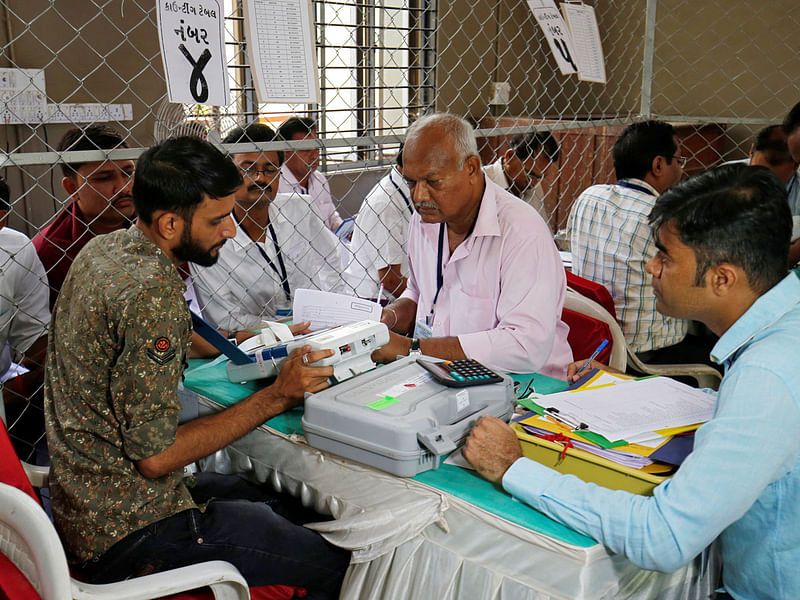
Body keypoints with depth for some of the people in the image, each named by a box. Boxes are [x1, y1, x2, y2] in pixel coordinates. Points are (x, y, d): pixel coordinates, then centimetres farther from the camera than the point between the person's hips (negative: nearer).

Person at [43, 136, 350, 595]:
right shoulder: (151, 291, -26)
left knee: (282, 498, 19)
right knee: (335, 564, -7)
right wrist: (276, 397, -20)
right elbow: (155, 455, -24)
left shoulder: (104, 249, 3)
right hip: (127, 532, -10)